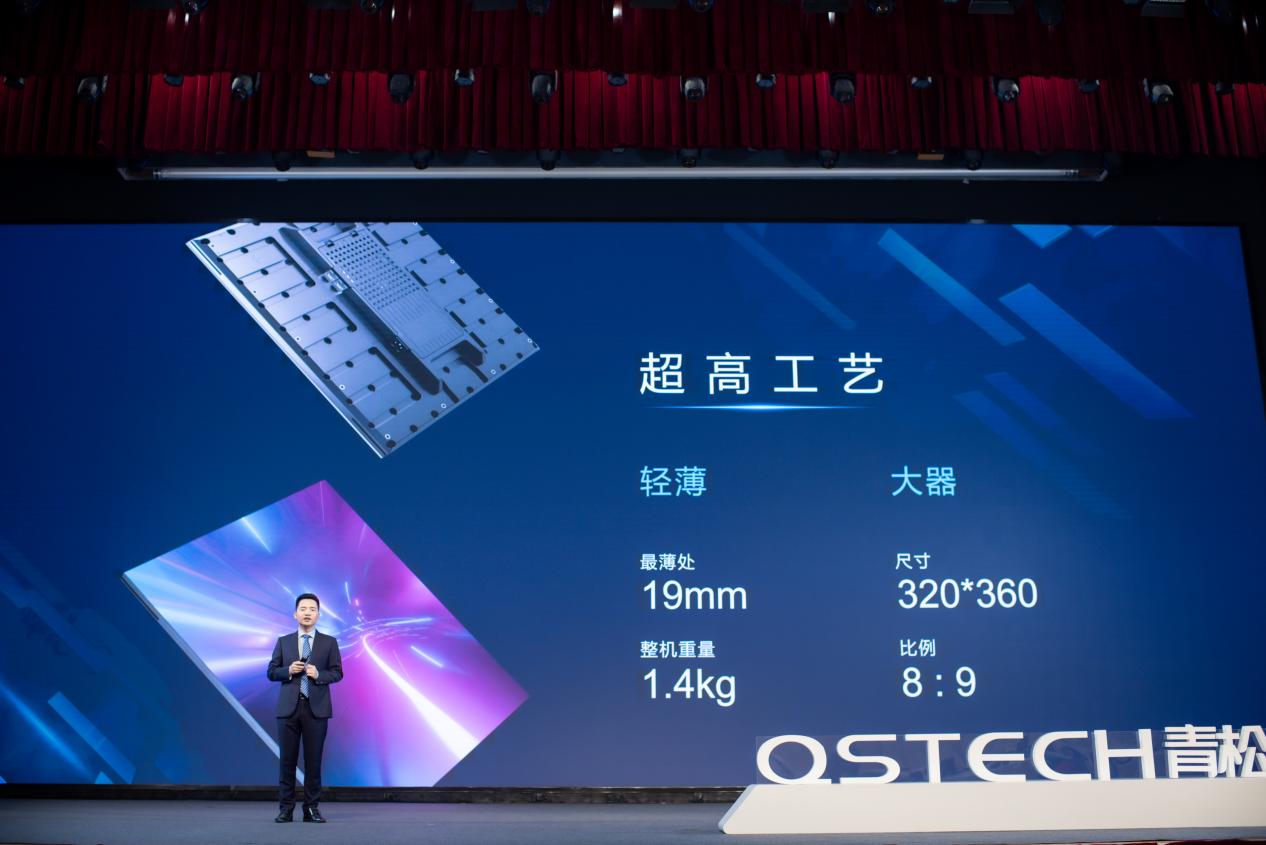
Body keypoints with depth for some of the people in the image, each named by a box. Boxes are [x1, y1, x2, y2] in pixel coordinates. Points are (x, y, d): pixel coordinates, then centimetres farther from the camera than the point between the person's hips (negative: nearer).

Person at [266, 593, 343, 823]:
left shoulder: (329, 642, 6)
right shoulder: (283, 641, 10)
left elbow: (337, 673, 3)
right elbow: (271, 672, 8)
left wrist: (318, 675, -15)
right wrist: (288, 670, -11)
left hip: (316, 708, -1)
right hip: (288, 707, 1)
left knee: (313, 760, 2)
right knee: (287, 760, 2)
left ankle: (312, 808, 9)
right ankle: (286, 808, 9)